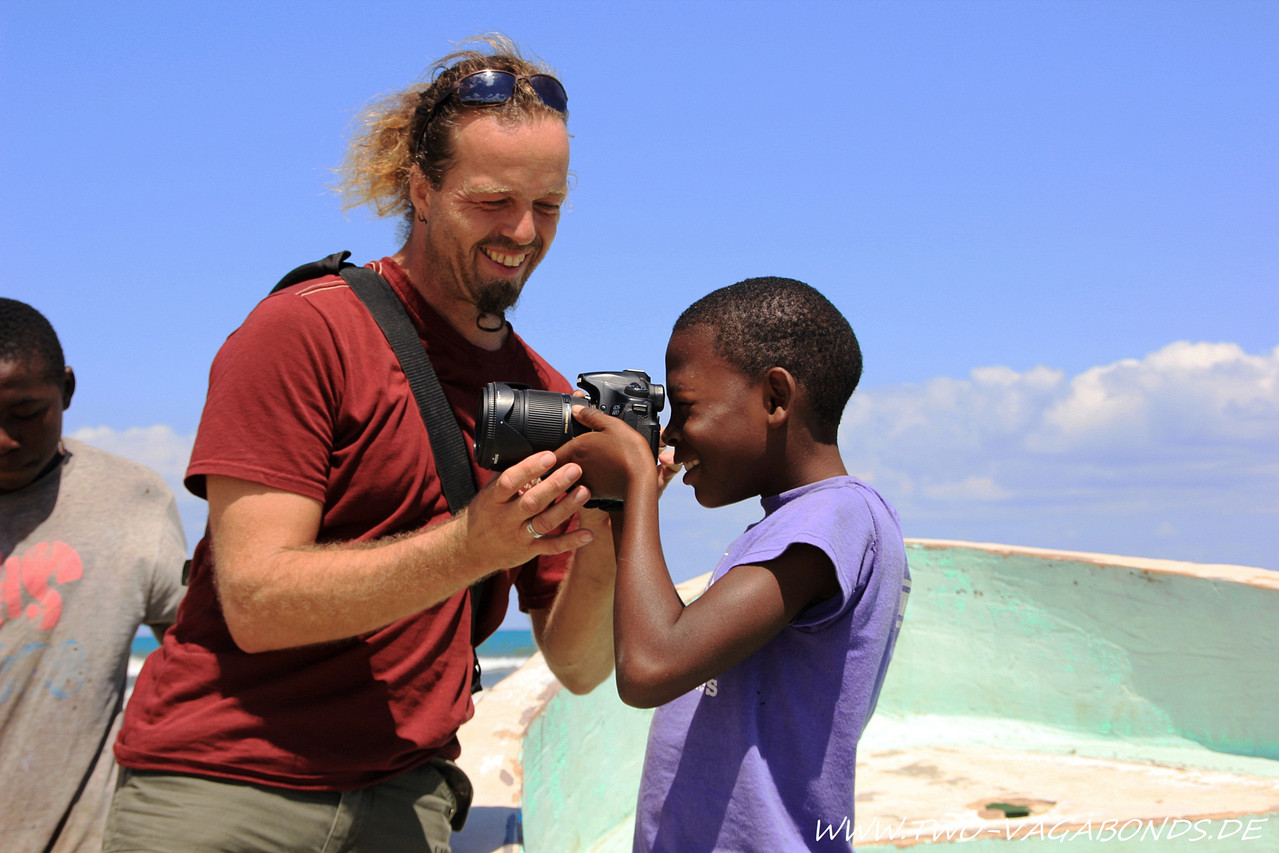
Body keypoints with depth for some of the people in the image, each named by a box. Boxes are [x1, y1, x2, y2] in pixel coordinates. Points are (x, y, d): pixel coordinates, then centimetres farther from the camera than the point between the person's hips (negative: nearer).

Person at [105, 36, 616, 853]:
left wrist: (602, 548, -16)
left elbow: (579, 667, 4)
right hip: (222, 787, -4)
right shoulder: (305, 331, -9)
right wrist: (471, 547, -27)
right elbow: (255, 600, -16)